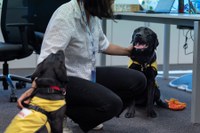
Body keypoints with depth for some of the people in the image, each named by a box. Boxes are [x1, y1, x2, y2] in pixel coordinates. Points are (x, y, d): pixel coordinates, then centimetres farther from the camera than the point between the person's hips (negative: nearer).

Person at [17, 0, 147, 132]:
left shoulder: (93, 13, 1)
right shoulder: (66, 16, -25)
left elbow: (102, 45, 21)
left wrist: (127, 51, 32)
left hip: (87, 74, 9)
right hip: (64, 79, -9)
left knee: (138, 81, 0)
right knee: (112, 103, -30)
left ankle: (89, 116, 11)